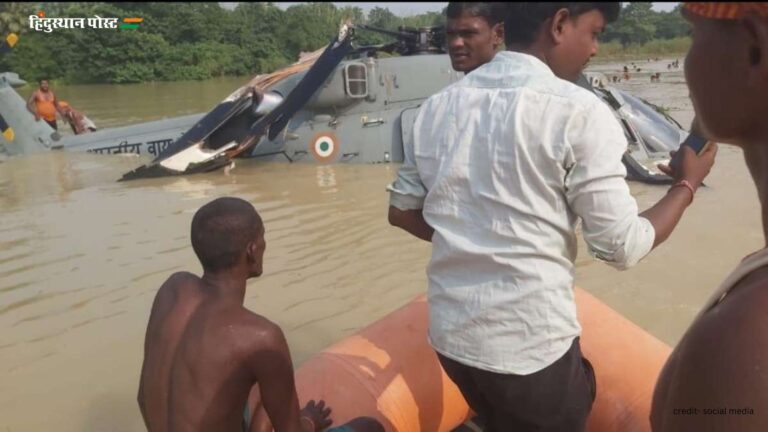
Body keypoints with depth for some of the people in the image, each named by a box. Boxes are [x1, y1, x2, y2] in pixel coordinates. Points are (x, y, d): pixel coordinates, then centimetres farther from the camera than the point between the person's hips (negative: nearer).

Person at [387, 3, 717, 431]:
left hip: (452, 333, 5)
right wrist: (687, 184, 5)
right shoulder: (578, 113, -16)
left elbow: (402, 211, 8)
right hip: (531, 345, -5)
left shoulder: (439, 106, 0)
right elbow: (623, 247, -12)